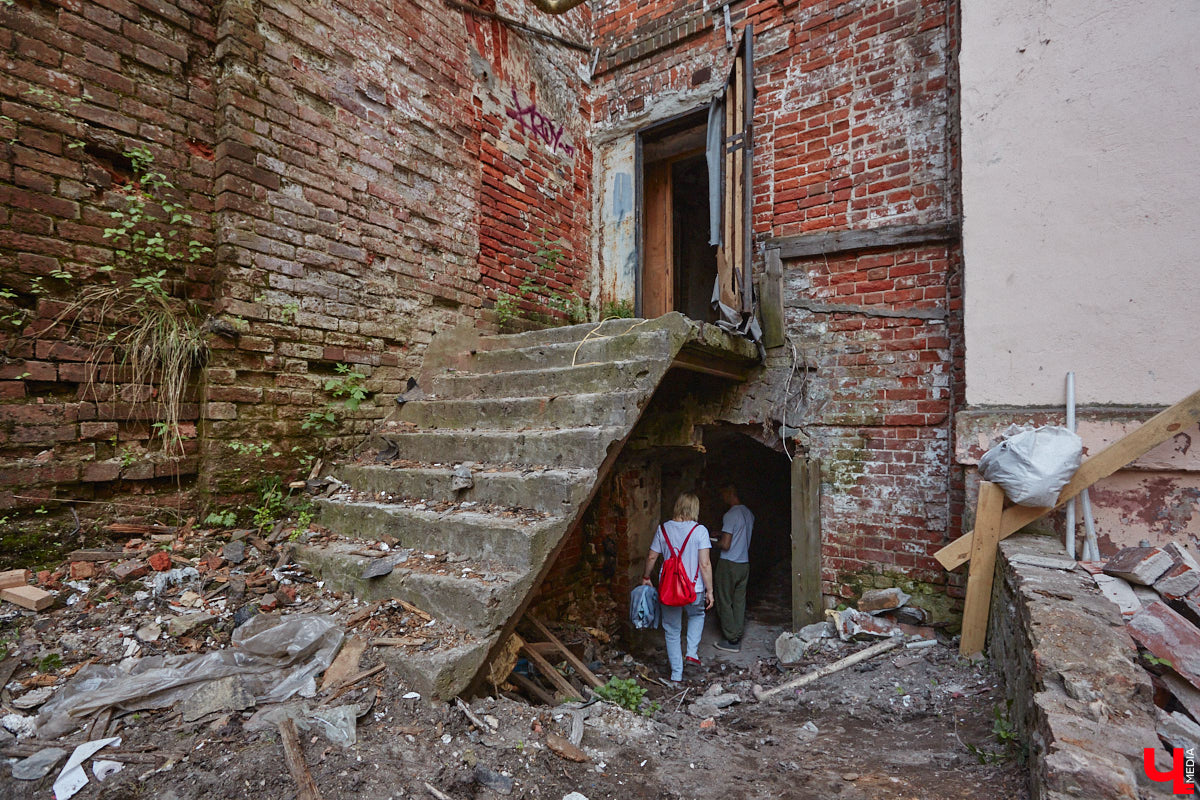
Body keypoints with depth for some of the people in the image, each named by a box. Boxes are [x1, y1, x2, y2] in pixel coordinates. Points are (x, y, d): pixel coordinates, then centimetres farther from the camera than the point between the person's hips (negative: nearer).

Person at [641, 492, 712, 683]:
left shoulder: (663, 528, -3)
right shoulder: (699, 530, -11)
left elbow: (651, 557, 3)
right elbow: (705, 564, -13)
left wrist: (645, 577, 19)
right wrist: (709, 591, -4)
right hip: (694, 589, -1)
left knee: (672, 631, 17)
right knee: (697, 615, 31)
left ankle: (676, 674, 23)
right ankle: (692, 651, 18)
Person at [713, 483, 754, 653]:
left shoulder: (730, 515, -19)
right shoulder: (749, 514, 7)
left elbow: (725, 544, -22)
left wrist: (715, 542, -2)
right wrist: (723, 535, 20)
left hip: (729, 564, -8)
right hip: (744, 564, 8)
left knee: (725, 602, 4)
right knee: (739, 601, 14)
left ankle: (731, 641, 9)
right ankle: (737, 638, 21)